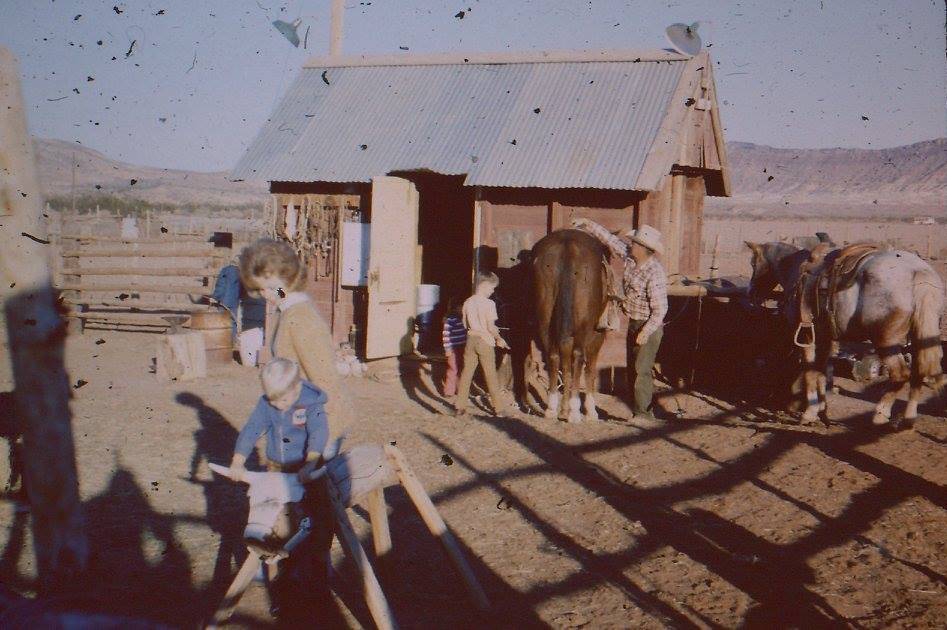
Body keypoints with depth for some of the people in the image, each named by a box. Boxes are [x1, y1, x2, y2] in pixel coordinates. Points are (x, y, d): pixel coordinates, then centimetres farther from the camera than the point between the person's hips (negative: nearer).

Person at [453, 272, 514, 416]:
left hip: (471, 340, 5)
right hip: (485, 341, -5)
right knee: (490, 375, 4)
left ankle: (460, 406, 8)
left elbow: (465, 325, 9)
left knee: (466, 373, 8)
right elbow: (491, 327, -16)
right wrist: (499, 339, -3)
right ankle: (497, 407, 10)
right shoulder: (488, 303, -13)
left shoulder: (467, 302, 4)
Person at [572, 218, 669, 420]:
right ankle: (636, 405, 23)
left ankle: (644, 412, 3)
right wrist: (588, 225, 9)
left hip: (649, 326, -9)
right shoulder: (630, 259, -2)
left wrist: (646, 332, -25)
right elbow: (611, 240, 9)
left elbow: (660, 309, -24)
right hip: (633, 322, 9)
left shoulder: (655, 273, -25)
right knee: (631, 367, 14)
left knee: (642, 369, -5)